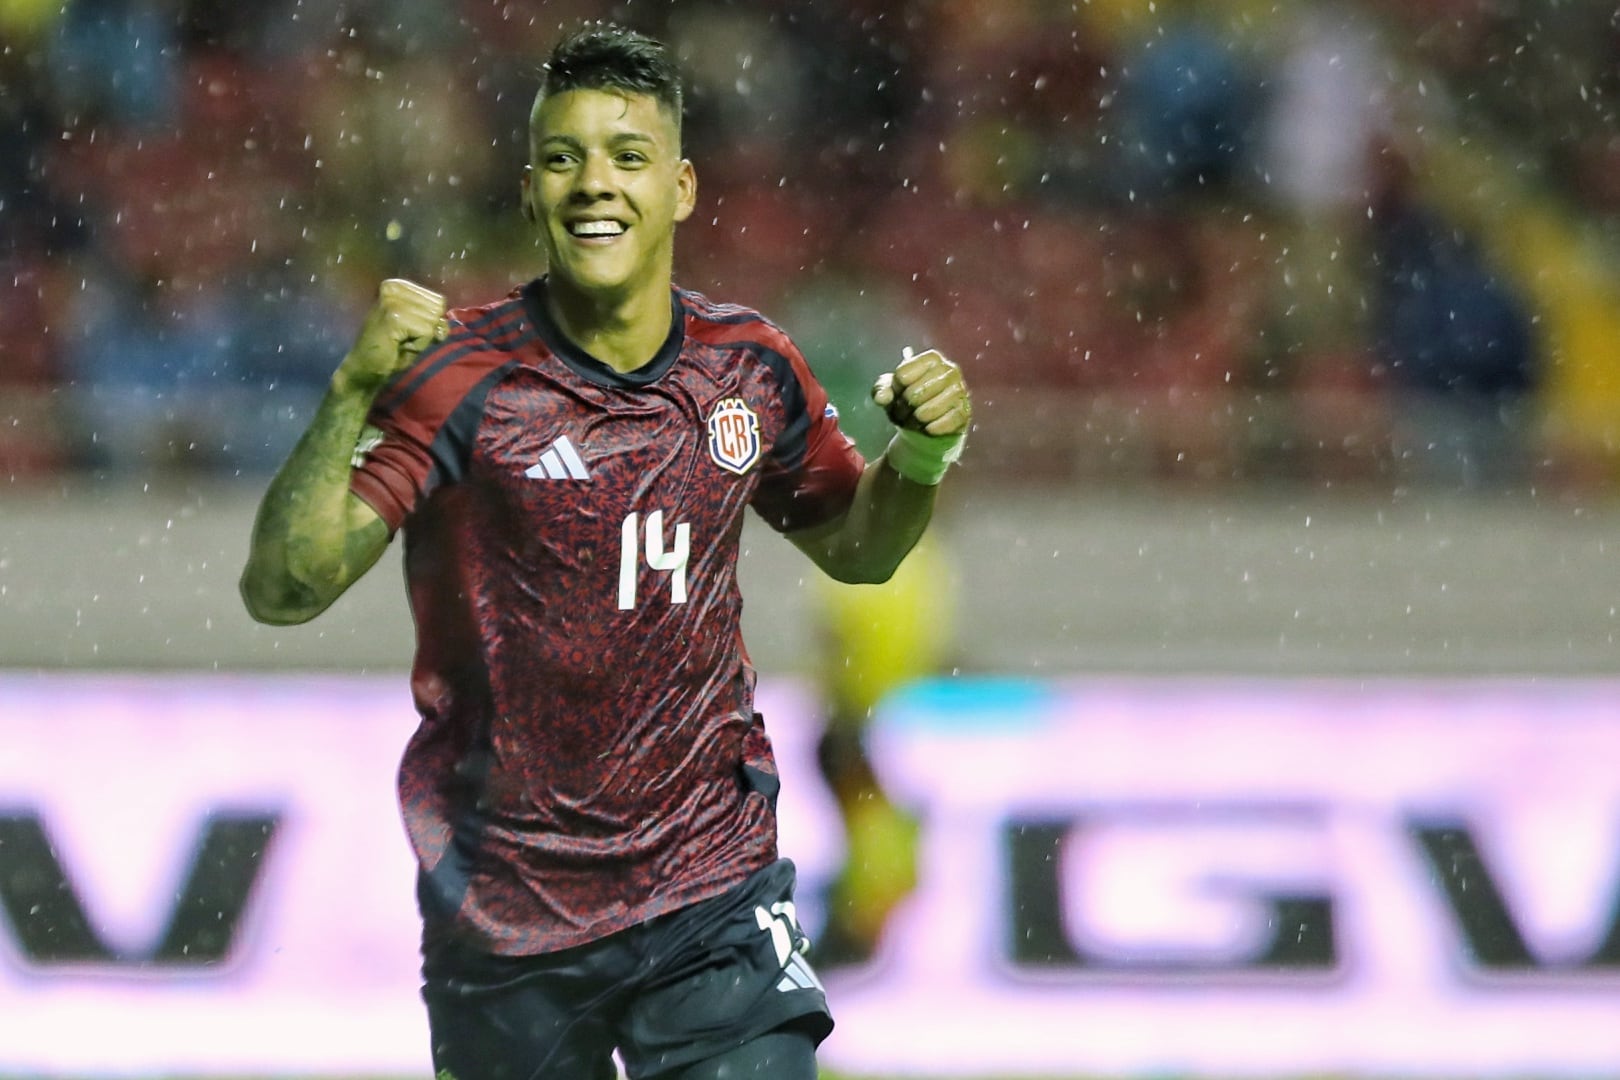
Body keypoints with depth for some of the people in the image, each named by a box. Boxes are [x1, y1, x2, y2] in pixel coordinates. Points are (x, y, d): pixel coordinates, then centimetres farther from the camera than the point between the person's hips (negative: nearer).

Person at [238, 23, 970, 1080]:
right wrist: (354, 392, -32)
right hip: (503, 913, -2)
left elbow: (856, 547, 20)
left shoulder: (750, 368, 2)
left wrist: (922, 455, -1)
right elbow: (281, 589, -19)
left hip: (712, 901, 2)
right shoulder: (456, 377, -11)